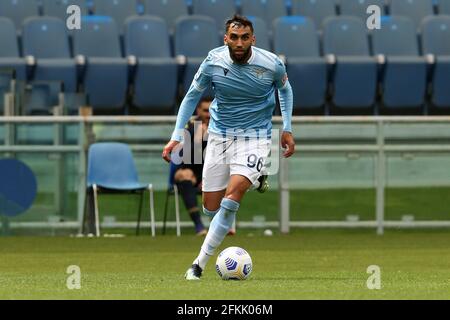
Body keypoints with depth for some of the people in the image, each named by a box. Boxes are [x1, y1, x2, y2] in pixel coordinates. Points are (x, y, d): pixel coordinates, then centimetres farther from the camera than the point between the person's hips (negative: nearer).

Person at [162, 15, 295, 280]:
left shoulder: (272, 64, -13)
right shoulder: (213, 63, -11)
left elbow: (285, 90, 10)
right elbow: (192, 97, 3)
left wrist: (287, 129, 6)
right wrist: (177, 136, -3)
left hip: (255, 137, -2)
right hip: (219, 135, 2)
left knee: (234, 192, -25)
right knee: (211, 208, 2)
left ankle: (200, 263, -22)